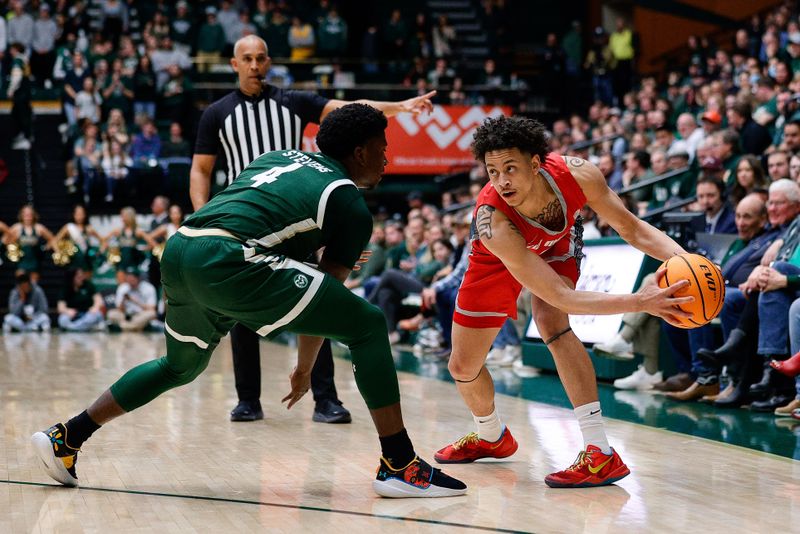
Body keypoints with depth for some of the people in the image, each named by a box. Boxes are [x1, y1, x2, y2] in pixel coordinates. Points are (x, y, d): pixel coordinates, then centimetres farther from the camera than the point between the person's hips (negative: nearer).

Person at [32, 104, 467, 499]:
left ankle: (66, 438, 33)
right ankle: (399, 465, -4)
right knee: (367, 326, 1)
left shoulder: (279, 157, 28)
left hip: (178, 251, 8)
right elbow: (326, 295, 11)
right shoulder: (352, 207, 9)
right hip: (227, 259, -8)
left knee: (181, 367, 34)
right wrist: (304, 369, 22)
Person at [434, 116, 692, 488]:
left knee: (551, 323, -30)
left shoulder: (575, 174, -38)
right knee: (463, 367, 6)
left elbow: (631, 228, -24)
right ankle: (492, 437, 40)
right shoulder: (492, 222, -46)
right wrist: (640, 302, -59)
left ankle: (601, 454, -31)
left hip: (555, 246, 0)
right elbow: (561, 297, -49)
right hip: (499, 261, 0)